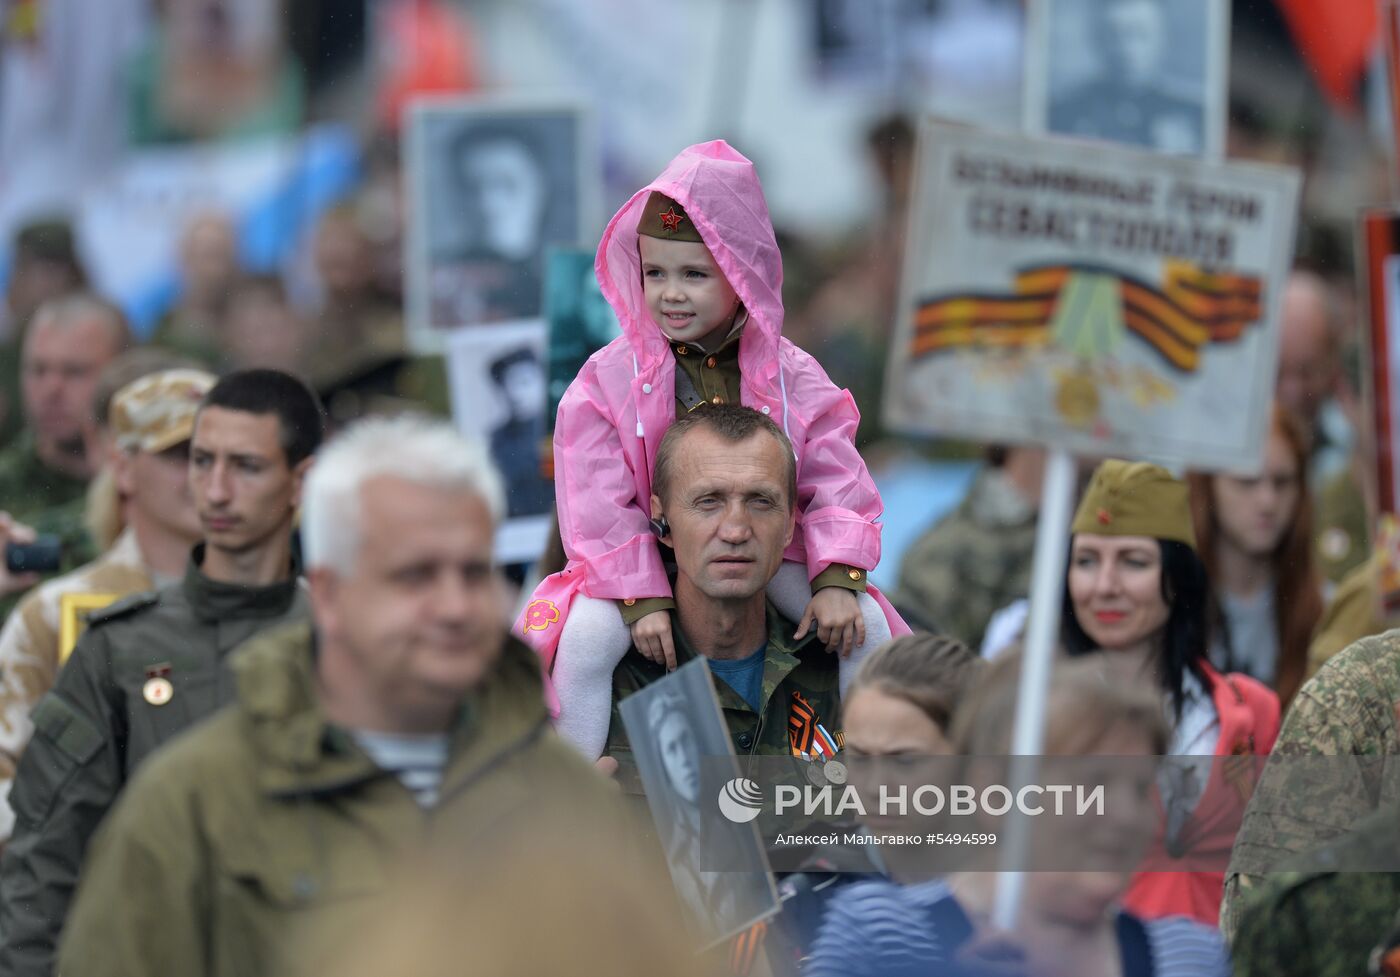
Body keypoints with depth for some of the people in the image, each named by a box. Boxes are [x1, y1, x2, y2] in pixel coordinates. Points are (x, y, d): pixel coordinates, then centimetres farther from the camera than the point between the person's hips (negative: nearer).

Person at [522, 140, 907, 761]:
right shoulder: (609, 379, -10)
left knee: (864, 626, -16)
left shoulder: (790, 377, -4)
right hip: (648, 559, -2)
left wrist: (837, 579, -18)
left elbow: (835, 483, -3)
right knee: (587, 634, -30)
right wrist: (642, 599, -23)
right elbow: (600, 505, -13)